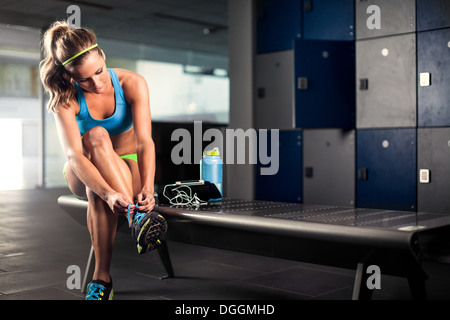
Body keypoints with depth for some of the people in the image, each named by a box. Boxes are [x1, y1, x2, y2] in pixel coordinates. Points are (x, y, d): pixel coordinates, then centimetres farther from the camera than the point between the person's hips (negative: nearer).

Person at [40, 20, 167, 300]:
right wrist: (109, 193, -52)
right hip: (83, 175, 0)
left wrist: (147, 188, -47)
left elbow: (145, 143, -27)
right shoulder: (66, 98, -18)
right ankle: (136, 217, -47)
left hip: (129, 167, 0)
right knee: (97, 136, -37)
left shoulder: (132, 84, -16)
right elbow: (74, 155, -34)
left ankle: (101, 277, -36)